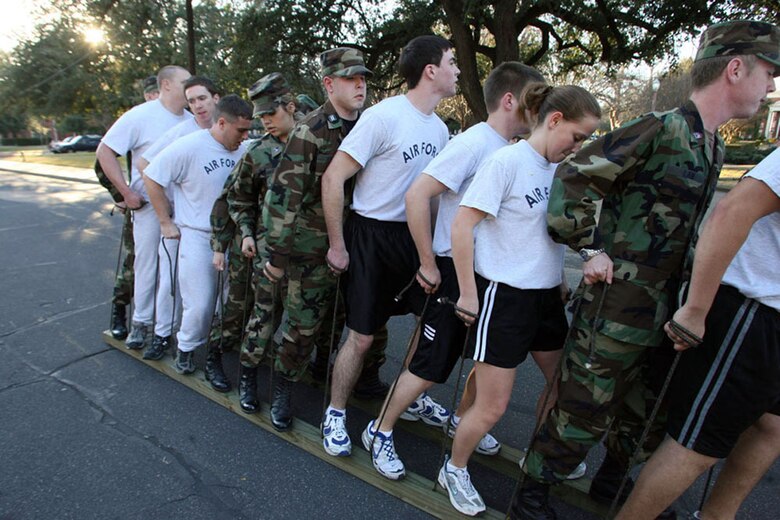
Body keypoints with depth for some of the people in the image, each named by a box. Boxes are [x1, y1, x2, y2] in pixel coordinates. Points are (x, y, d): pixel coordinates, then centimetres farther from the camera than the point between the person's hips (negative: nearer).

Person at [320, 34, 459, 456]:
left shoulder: (439, 128, 8)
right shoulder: (383, 116, -15)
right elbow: (333, 178, -16)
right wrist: (336, 245, -13)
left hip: (412, 235, 7)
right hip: (371, 235, -7)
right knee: (362, 337, 0)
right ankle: (335, 416, 25)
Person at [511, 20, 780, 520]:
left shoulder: (714, 148, 13)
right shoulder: (660, 130, -16)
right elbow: (573, 177, -19)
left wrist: (688, 300, 16)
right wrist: (591, 250, -17)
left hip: (665, 308, 9)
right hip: (617, 305, -9)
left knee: (649, 409, 22)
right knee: (584, 410, 2)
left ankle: (612, 480, 45)